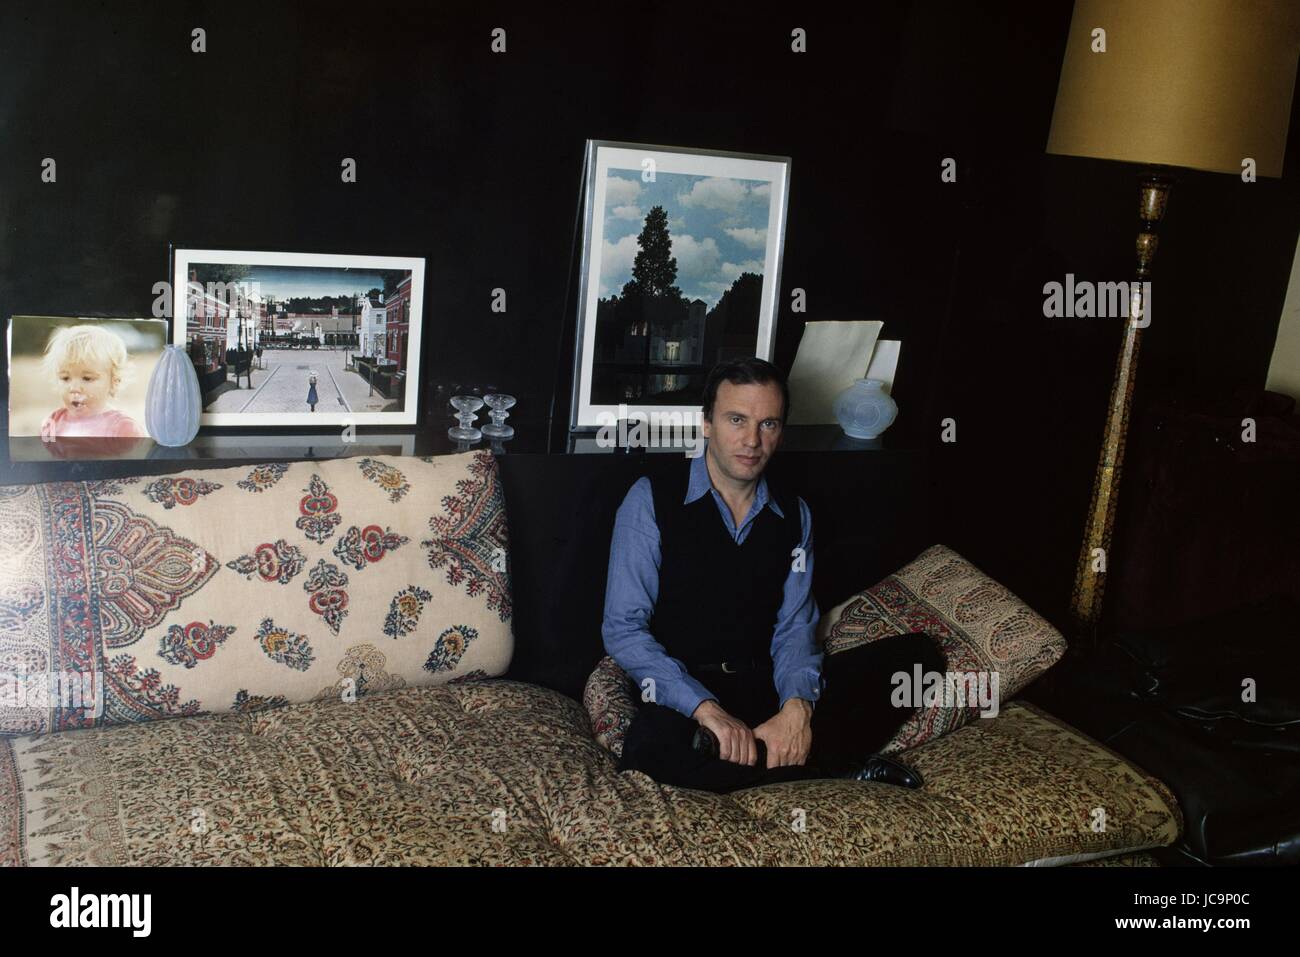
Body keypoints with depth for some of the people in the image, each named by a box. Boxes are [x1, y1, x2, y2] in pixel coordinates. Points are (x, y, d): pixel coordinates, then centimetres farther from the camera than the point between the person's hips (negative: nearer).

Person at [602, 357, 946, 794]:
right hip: (683, 690, -4)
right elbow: (623, 627, -9)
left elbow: (794, 626, 5)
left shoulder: (794, 515, 12)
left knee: (918, 654, -12)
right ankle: (838, 767, -21)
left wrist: (797, 706, -19)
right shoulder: (651, 500, -3)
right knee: (649, 749, -40)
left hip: (769, 687, 4)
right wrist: (707, 709, -23)